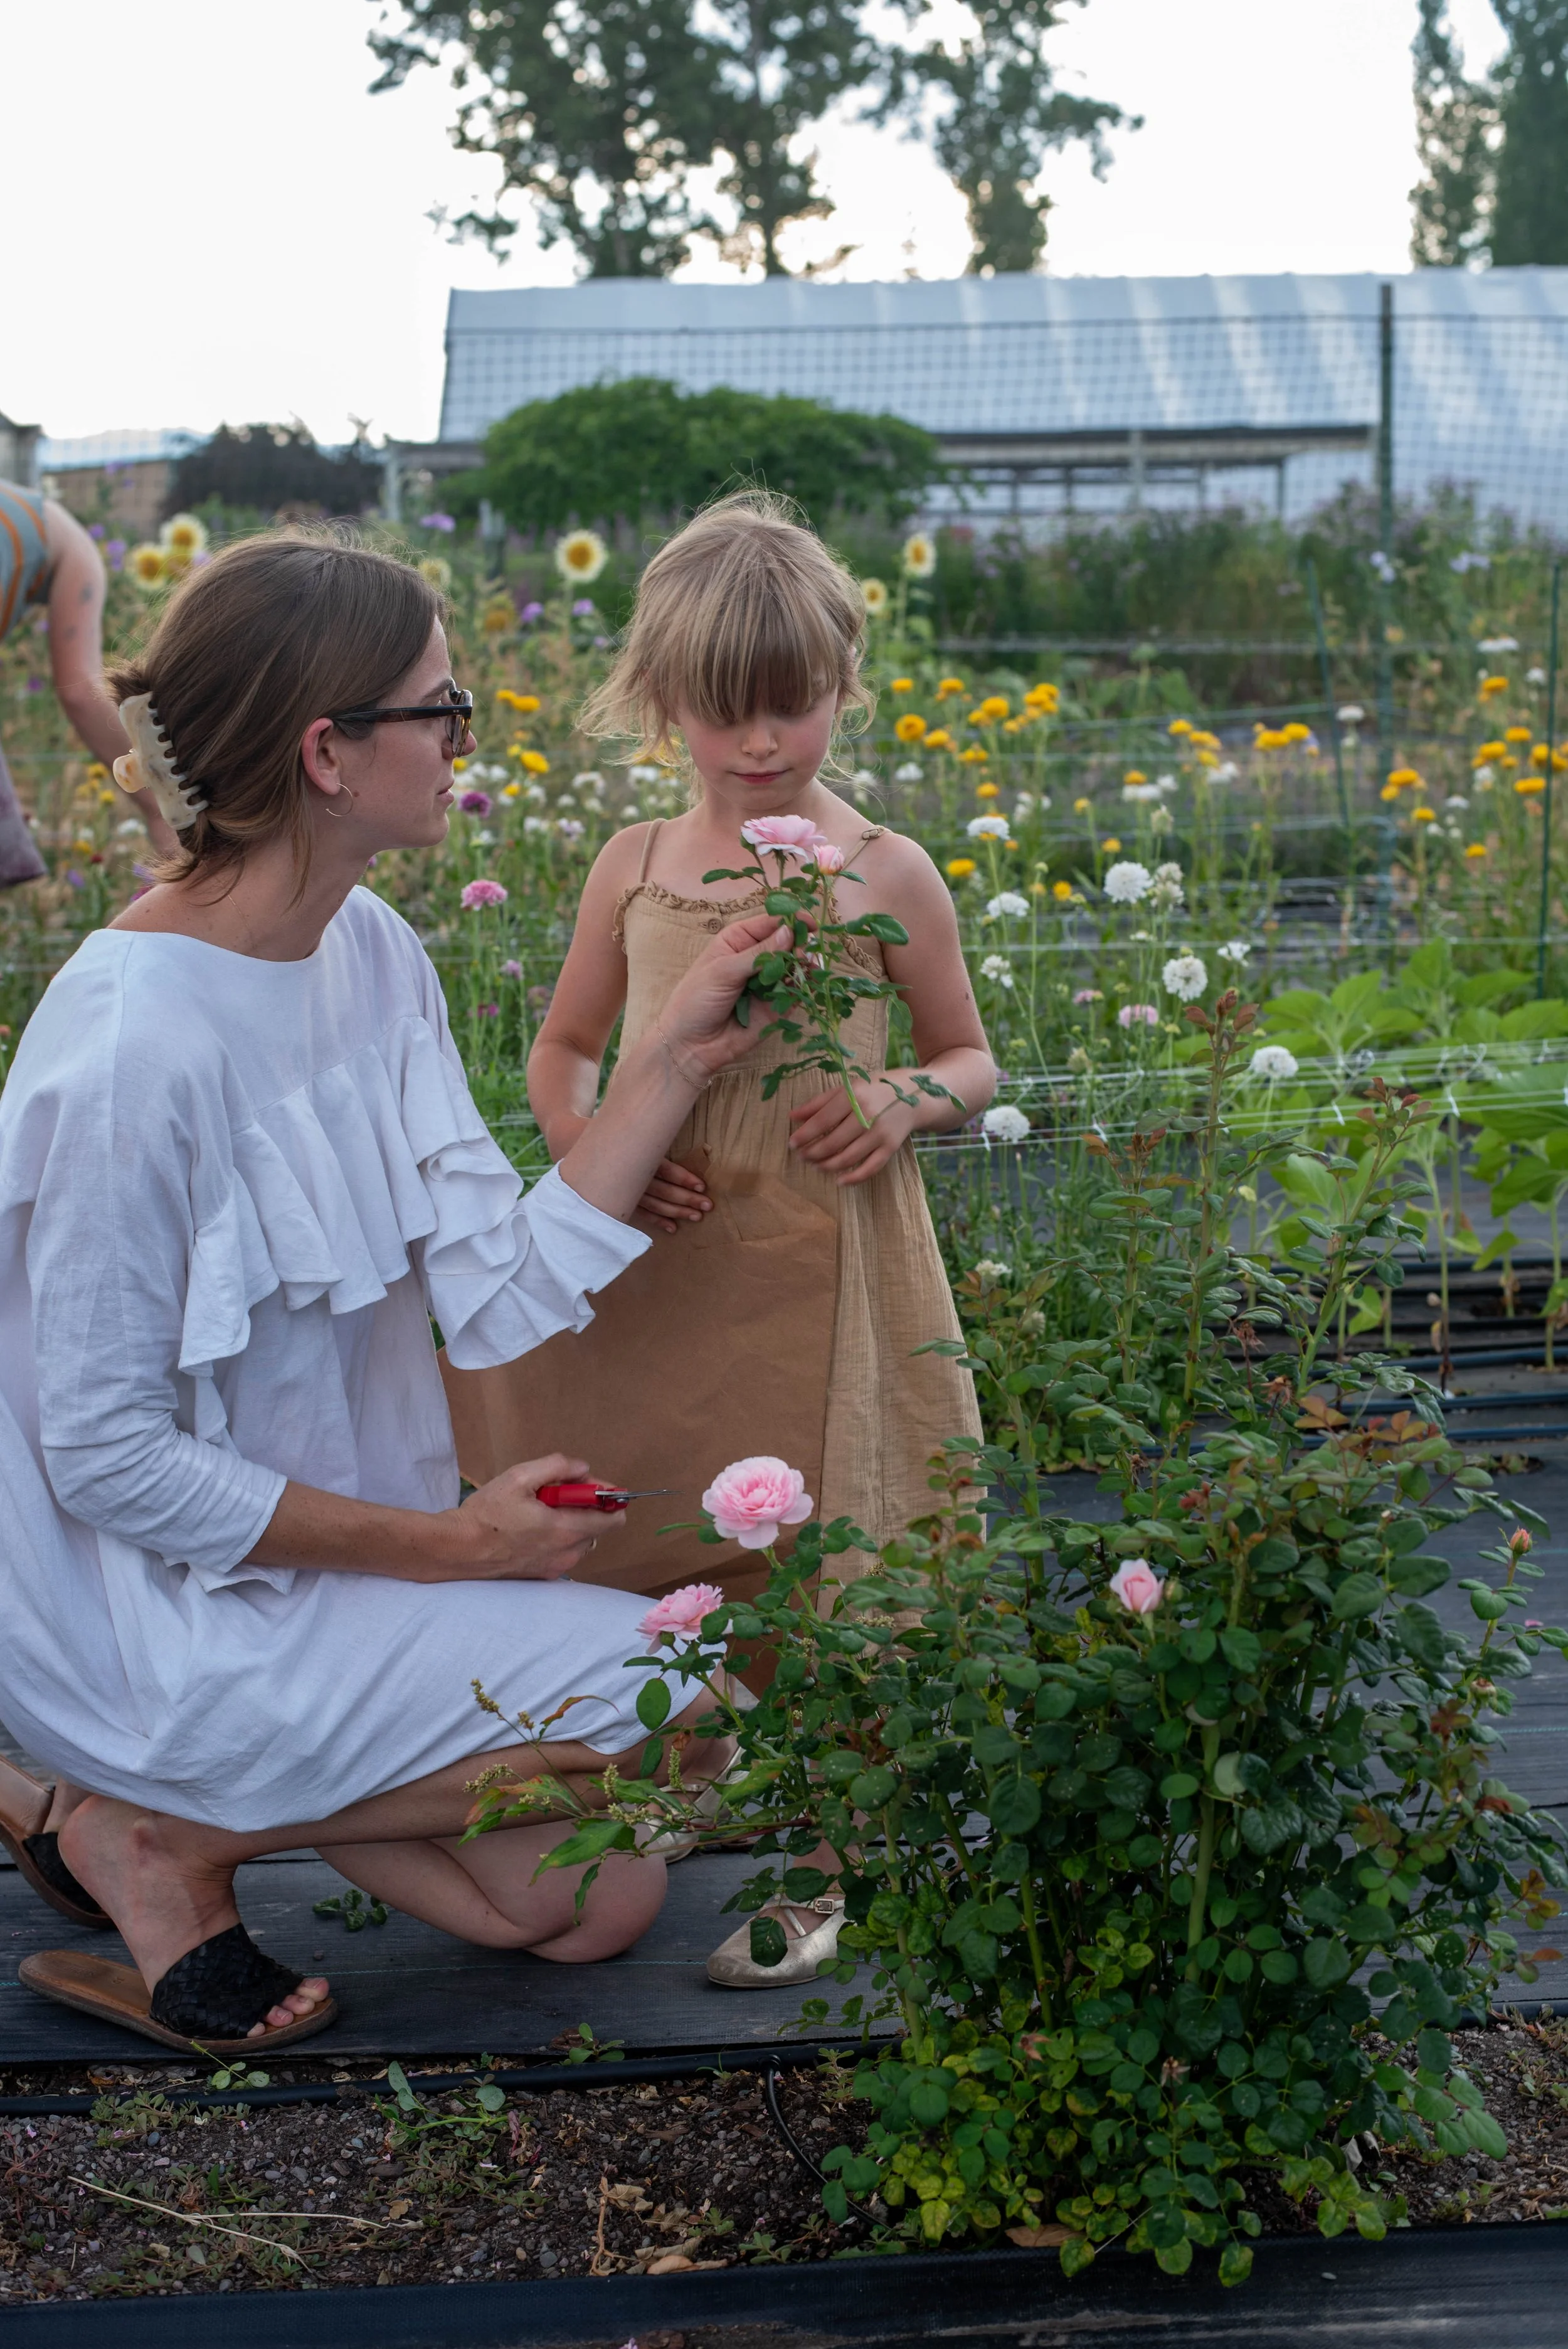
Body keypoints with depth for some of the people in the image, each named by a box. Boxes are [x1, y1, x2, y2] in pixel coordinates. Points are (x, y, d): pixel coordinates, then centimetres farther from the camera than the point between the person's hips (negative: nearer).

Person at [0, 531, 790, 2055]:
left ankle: (220, 1788, 13)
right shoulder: (136, 1046, -26)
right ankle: (172, 1826, -4)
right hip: (159, 1617, -8)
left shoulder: (371, 954, -1)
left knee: (596, 1903, 7)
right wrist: (451, 1544, -17)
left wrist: (676, 1056, -12)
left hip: (332, 1557, 8)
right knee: (679, 1700, -14)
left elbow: (503, 1295, -7)